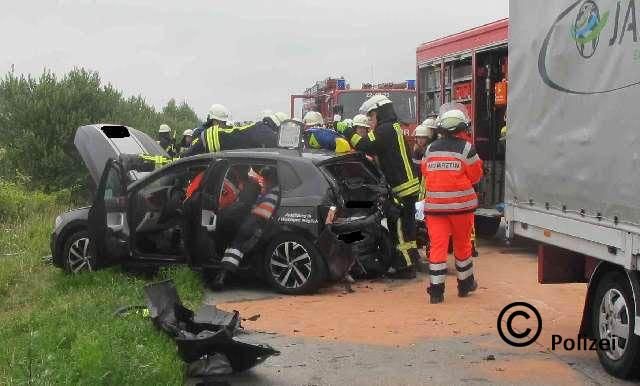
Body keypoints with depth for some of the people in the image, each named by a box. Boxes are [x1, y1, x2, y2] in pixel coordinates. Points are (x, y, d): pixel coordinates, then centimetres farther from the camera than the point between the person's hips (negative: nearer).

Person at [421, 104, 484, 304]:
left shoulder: (431, 149, 5)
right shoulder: (466, 148, -8)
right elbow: (476, 176, -1)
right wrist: (478, 162, 16)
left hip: (435, 204, 2)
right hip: (461, 204, -2)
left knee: (437, 244, 0)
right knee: (462, 244, 13)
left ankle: (436, 289, -4)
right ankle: (465, 284, 28)